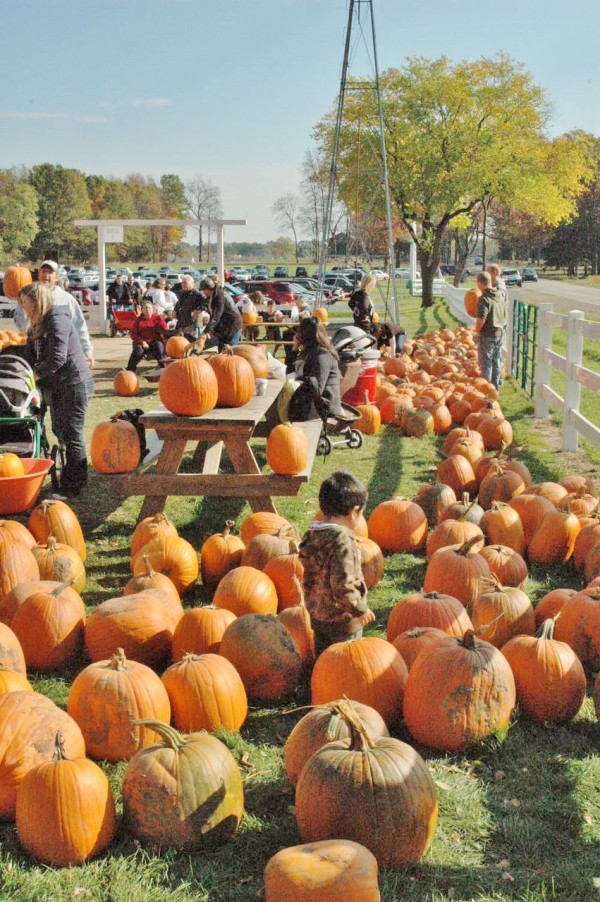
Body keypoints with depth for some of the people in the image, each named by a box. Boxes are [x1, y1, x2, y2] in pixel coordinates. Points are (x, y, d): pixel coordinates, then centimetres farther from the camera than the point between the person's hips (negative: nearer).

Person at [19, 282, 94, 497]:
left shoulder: (57, 321, -17)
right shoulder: (38, 325, 14)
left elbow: (57, 358, -25)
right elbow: (31, 356, 11)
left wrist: (33, 375, -21)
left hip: (74, 383, -10)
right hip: (58, 385, 10)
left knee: (71, 434, -6)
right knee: (59, 431, 16)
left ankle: (71, 486, 0)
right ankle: (77, 477, 28)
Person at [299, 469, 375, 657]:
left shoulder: (312, 536, 1)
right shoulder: (343, 541, -25)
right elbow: (342, 584, -27)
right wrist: (360, 608, -15)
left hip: (317, 614, 8)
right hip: (341, 620, -8)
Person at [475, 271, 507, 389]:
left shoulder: (484, 299, -21)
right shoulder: (501, 294, 1)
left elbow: (481, 319, -25)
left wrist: (477, 330, -9)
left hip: (487, 335, -7)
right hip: (500, 332, 7)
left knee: (485, 362, 5)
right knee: (496, 360, 17)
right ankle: (496, 384, 26)